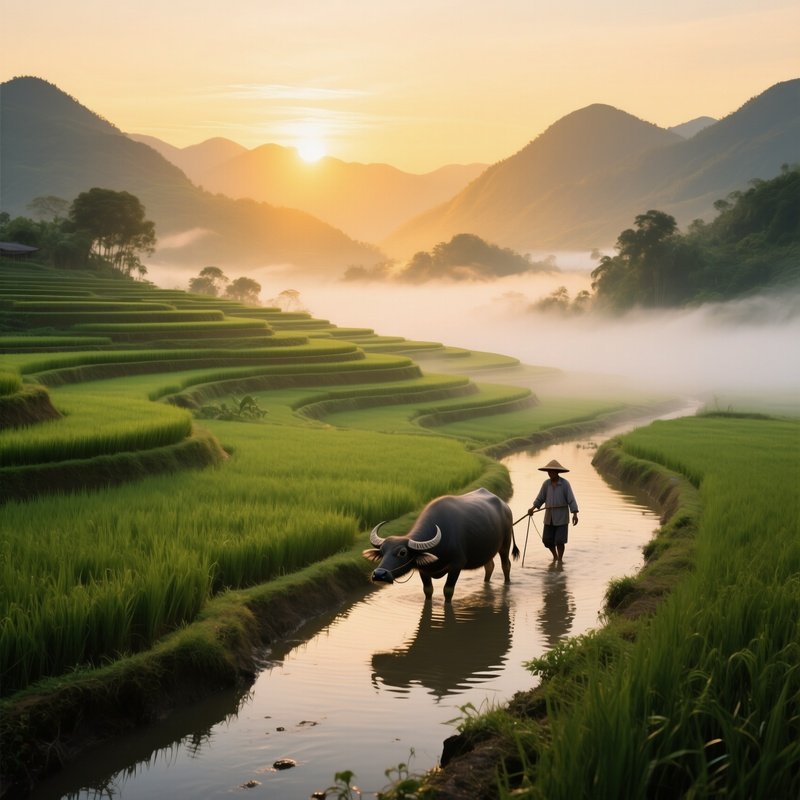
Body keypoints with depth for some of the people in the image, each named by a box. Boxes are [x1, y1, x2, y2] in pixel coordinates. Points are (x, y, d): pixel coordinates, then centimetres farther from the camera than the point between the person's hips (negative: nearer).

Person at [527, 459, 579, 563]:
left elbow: (571, 499, -13)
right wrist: (533, 508, -9)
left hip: (561, 517, -4)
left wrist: (575, 514, -21)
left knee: (559, 540, -6)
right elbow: (540, 498, 5)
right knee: (547, 539, 5)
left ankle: (560, 560, 12)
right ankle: (555, 555, 30)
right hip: (549, 516, 4)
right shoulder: (546, 484, 3)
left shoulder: (565, 483, -9)